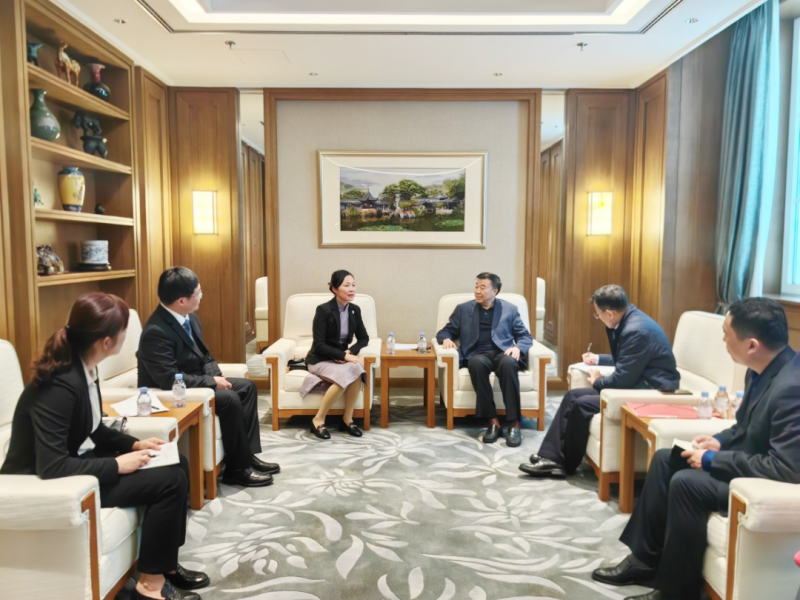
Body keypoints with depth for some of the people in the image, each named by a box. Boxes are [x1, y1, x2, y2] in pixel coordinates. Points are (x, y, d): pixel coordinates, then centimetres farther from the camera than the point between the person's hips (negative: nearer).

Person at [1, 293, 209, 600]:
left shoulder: (83, 367, -1)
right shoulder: (61, 384, -29)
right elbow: (52, 467, -31)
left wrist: (135, 444, -1)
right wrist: (117, 465, -24)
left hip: (76, 462, 9)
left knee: (176, 464, 2)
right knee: (169, 480, -18)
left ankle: (164, 563, 14)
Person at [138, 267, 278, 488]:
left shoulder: (190, 318, 1)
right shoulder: (156, 332, -28)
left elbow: (204, 355, 12)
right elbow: (169, 379, -30)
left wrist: (215, 375, -8)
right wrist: (211, 381, -23)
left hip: (196, 381, 10)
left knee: (247, 387, 2)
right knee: (230, 399, -26)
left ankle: (248, 454, 5)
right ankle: (237, 468, -10)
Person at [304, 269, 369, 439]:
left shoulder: (355, 310, 3)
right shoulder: (323, 310, -15)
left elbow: (364, 338, 9)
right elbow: (319, 345, -18)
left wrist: (350, 352, -12)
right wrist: (345, 355, -27)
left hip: (342, 358, 5)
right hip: (320, 359, -5)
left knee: (357, 370, -29)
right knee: (347, 373, -33)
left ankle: (347, 420, -14)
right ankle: (318, 420, -17)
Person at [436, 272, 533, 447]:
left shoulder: (510, 309, 16)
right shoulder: (463, 309, 17)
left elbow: (525, 336, 12)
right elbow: (445, 331, 19)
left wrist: (518, 348, -11)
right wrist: (446, 339, -6)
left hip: (502, 353, 0)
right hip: (478, 354, 0)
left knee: (508, 363, -37)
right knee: (477, 363, -37)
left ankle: (514, 423, -32)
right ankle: (493, 421, -31)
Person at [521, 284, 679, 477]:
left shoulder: (636, 330, -25)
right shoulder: (629, 320, 6)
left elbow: (622, 379, -22)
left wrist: (597, 382, -4)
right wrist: (598, 359, 22)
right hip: (637, 382, 10)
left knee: (581, 404, -17)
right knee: (572, 396, 1)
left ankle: (566, 464, 3)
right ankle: (551, 456, -2)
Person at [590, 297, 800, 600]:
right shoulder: (762, 368, -1)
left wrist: (713, 460, -24)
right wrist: (721, 441, -3)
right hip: (749, 457, 10)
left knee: (686, 482, -24)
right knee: (664, 459, 5)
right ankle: (645, 560, 13)